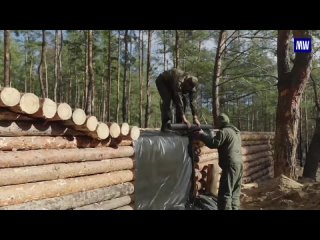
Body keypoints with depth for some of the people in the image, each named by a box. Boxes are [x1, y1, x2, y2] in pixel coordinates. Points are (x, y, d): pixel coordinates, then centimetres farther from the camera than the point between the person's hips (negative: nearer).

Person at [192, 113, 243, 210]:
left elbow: (213, 143, -17)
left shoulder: (224, 131, -11)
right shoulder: (235, 131, 20)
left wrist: (202, 135, -5)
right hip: (239, 164, 10)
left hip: (230, 165, -10)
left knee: (225, 193, -8)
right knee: (235, 193, 15)